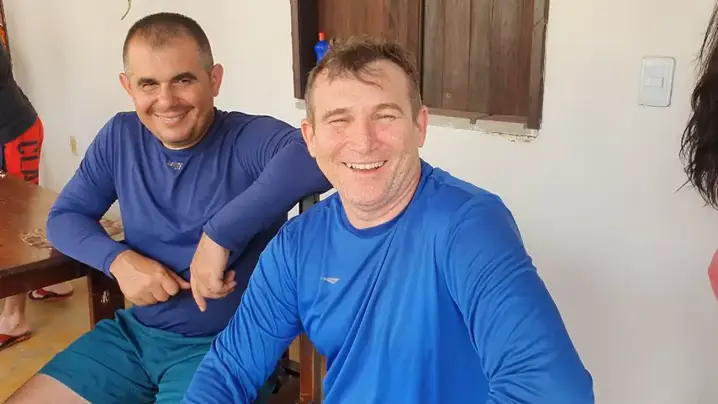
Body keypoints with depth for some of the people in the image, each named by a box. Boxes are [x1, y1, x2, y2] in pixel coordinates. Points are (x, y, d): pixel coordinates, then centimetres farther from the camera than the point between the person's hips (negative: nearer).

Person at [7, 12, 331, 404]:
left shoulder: (252, 139, -18)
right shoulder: (119, 137, 2)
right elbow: (64, 216, 10)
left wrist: (220, 234, -40)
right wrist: (118, 260, -11)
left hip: (228, 346, -5)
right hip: (135, 331, 6)